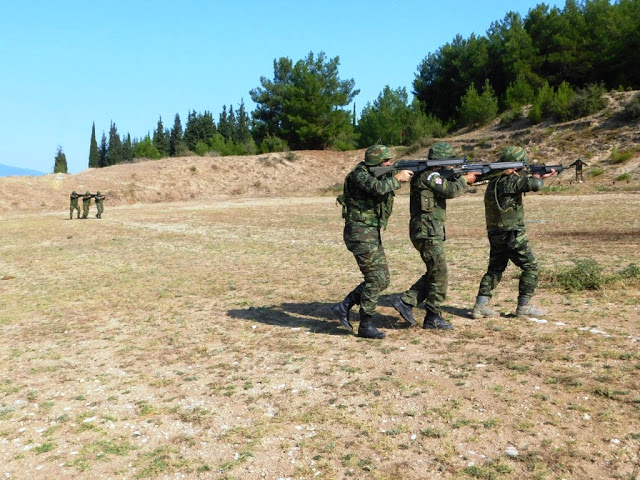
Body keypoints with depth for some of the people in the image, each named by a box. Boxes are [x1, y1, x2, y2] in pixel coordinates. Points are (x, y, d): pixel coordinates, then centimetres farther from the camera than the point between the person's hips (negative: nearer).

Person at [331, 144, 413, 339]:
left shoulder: (379, 175, 15)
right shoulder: (360, 174, -15)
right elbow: (377, 188, -31)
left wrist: (399, 176, -5)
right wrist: (397, 178, -20)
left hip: (373, 234, 9)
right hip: (360, 233, -9)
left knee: (382, 279, 10)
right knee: (375, 279, -8)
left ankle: (344, 307, 17)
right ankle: (365, 326, 4)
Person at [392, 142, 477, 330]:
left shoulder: (432, 175, 18)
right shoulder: (428, 175, -14)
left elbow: (449, 186, 20)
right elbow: (451, 190, -21)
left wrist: (462, 177, 6)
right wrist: (465, 179, -4)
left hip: (431, 232, 10)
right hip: (428, 232, -10)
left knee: (433, 274, 15)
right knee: (439, 276, -3)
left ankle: (405, 302, 15)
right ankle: (433, 318, 6)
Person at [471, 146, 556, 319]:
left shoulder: (494, 180, 10)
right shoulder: (511, 180, -16)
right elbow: (535, 185, -27)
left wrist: (538, 176, 21)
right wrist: (537, 178, -5)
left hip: (494, 234, 8)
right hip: (512, 235, -8)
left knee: (495, 269, 15)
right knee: (531, 268, 7)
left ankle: (480, 306, 10)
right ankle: (524, 307, 9)